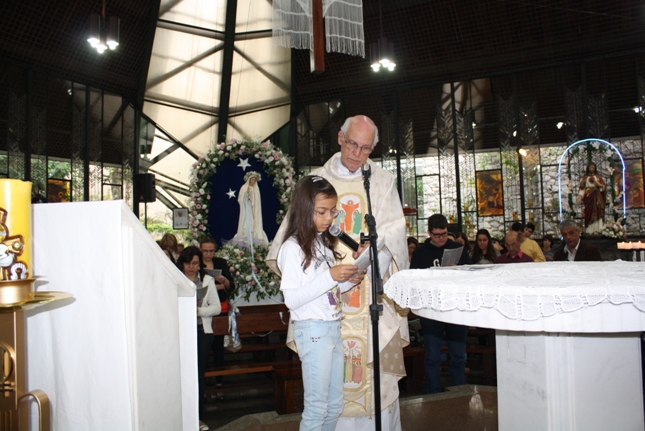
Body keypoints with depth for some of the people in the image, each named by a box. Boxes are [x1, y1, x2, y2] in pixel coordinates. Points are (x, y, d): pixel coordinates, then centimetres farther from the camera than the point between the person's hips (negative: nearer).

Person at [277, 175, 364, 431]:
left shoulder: (326, 243, 13)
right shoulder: (293, 247, -12)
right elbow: (292, 299, -19)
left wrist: (348, 281, 1)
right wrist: (330, 276, -24)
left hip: (333, 327, 8)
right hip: (312, 330, -8)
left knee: (335, 404, 15)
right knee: (316, 408, 0)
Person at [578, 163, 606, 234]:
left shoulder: (598, 177, 11)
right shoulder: (585, 177, 9)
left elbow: (604, 186, 8)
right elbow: (582, 187, 2)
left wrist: (598, 184, -11)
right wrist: (580, 196, -10)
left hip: (597, 197, 1)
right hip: (588, 196, -1)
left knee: (597, 212, -6)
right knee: (589, 212, -6)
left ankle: (597, 229, -7)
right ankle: (589, 230, -6)